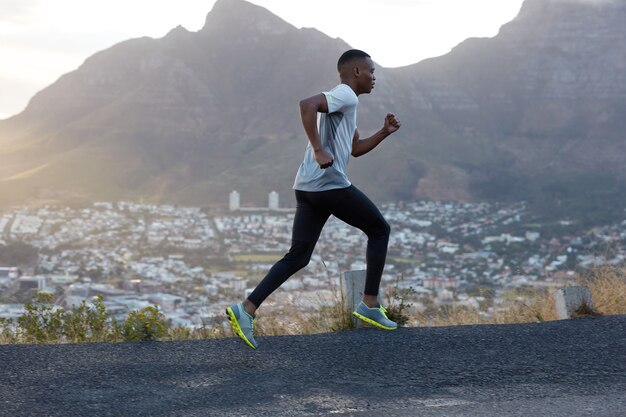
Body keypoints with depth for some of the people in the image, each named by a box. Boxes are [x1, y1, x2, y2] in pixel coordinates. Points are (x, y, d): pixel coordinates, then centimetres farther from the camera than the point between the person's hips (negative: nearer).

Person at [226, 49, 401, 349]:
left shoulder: (345, 102, 26)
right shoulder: (345, 95, -6)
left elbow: (355, 149, 34)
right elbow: (307, 105, -24)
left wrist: (384, 132, 21)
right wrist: (318, 150, -27)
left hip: (307, 189, 9)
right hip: (331, 186, -9)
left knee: (298, 257, 5)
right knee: (379, 230, 10)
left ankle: (246, 309, -8)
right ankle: (370, 305, 12)